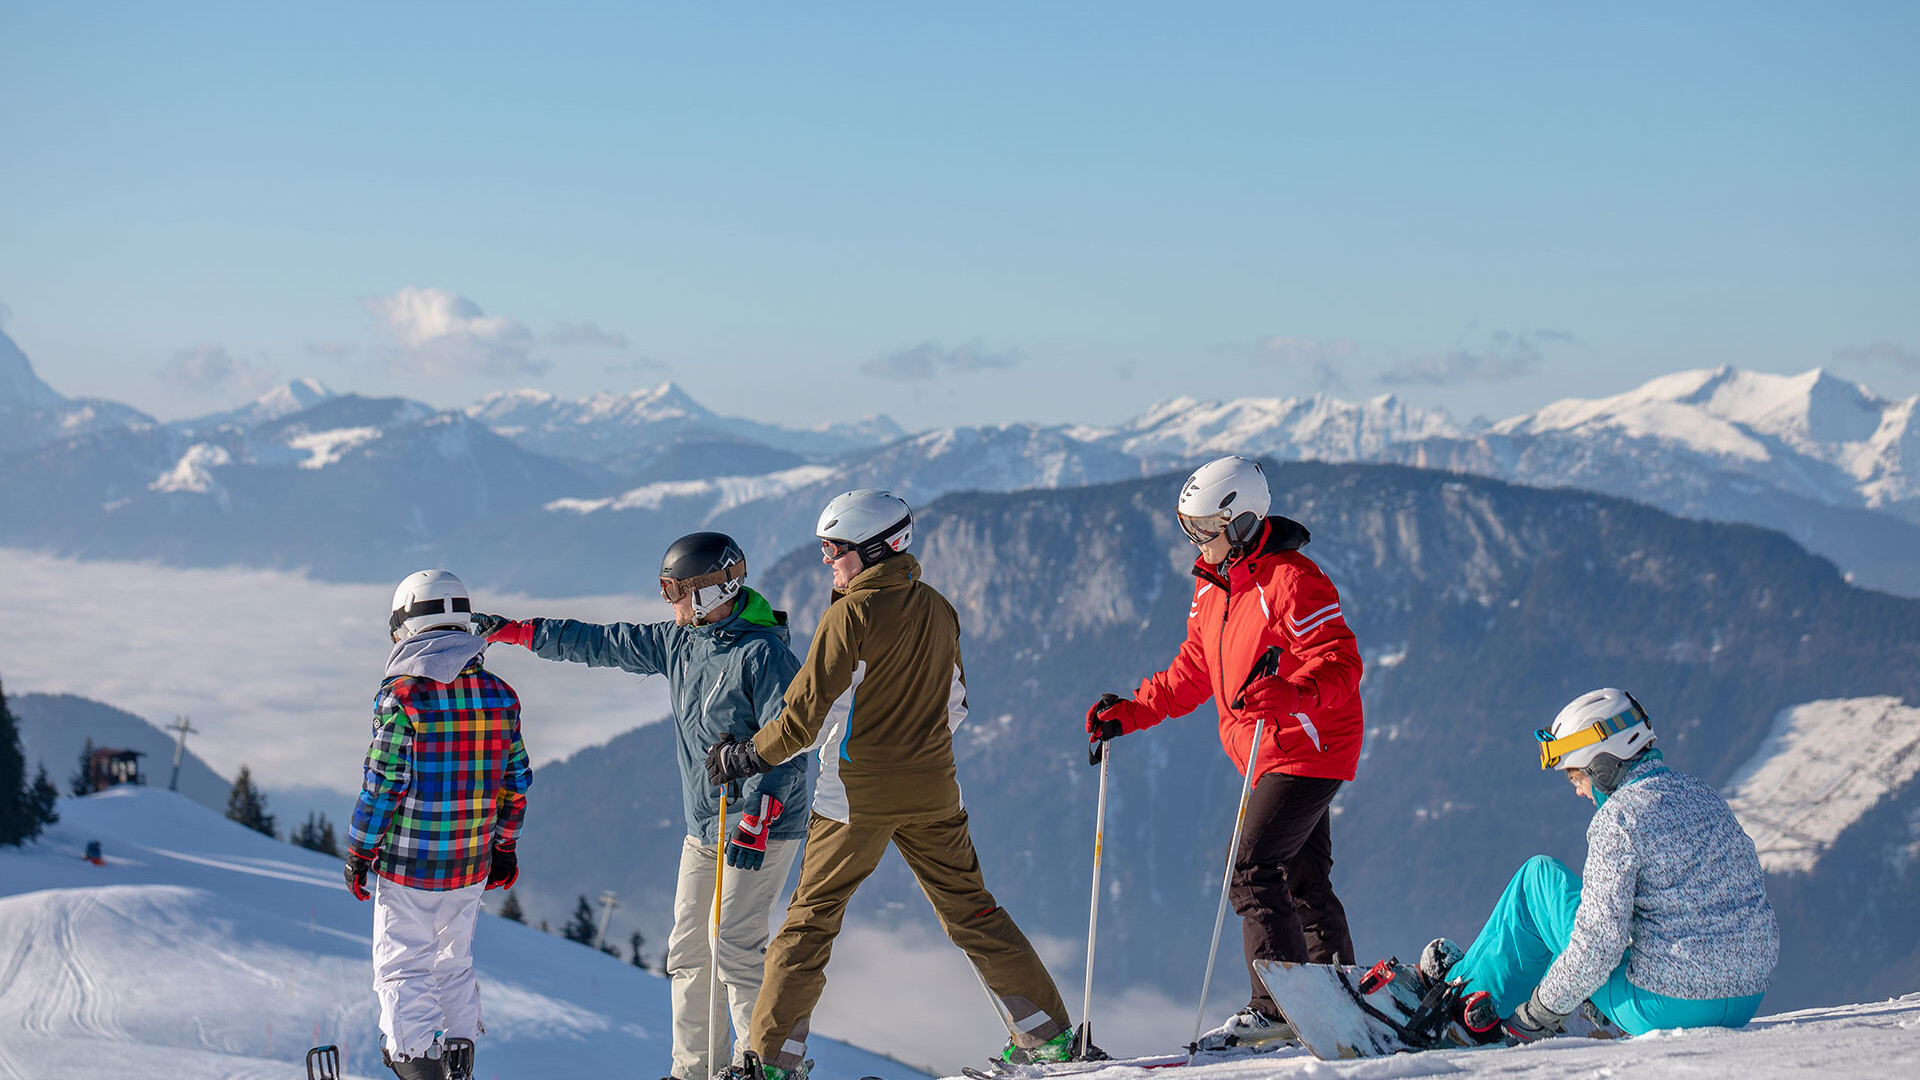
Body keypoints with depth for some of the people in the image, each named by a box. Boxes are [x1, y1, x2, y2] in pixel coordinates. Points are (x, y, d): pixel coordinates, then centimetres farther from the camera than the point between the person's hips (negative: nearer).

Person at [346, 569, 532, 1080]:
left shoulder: (400, 694, -14)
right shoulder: (499, 694, 3)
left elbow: (383, 785, -14)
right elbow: (517, 780, 8)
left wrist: (358, 851, -4)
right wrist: (505, 846, 19)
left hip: (408, 863, -6)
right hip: (472, 864, 6)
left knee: (403, 965, 2)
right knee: (454, 962, 19)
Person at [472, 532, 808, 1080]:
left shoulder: (764, 653, -15)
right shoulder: (677, 641, 9)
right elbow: (599, 643, 17)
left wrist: (757, 821, -24)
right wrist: (509, 629, 18)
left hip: (762, 826, -8)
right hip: (704, 826, 8)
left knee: (734, 943, -14)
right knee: (689, 947, 7)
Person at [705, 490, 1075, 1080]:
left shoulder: (851, 615, -14)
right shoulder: (938, 611, 6)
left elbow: (806, 714, -14)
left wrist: (747, 756, -1)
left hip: (859, 796, -5)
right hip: (933, 790, 6)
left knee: (811, 917, 3)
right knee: (970, 909, 14)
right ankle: (1046, 1032, 14)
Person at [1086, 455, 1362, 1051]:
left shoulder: (1292, 580, -18)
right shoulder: (1211, 585, 10)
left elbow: (1340, 666, -23)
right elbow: (1193, 672, 18)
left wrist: (1284, 696, -39)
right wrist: (1132, 711, 8)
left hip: (1309, 749, -10)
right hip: (1269, 754, 10)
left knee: (1254, 868, -16)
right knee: (1303, 879, 15)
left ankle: (1276, 1007, -15)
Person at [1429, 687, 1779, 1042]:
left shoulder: (1618, 817, -14)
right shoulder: (1701, 795, 11)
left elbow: (1598, 944, -19)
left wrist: (1539, 1013, -4)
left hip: (1670, 1008, -7)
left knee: (1538, 878, 8)